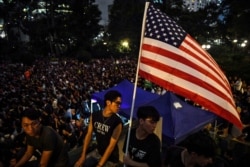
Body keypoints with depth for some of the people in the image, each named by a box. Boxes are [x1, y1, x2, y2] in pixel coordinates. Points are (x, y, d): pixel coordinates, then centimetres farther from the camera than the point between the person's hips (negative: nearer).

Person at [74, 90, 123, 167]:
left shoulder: (117, 122, -23)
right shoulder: (94, 115, -9)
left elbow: (112, 145, -21)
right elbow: (89, 135, -1)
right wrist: (83, 155, -3)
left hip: (110, 157, -4)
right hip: (97, 151, 5)